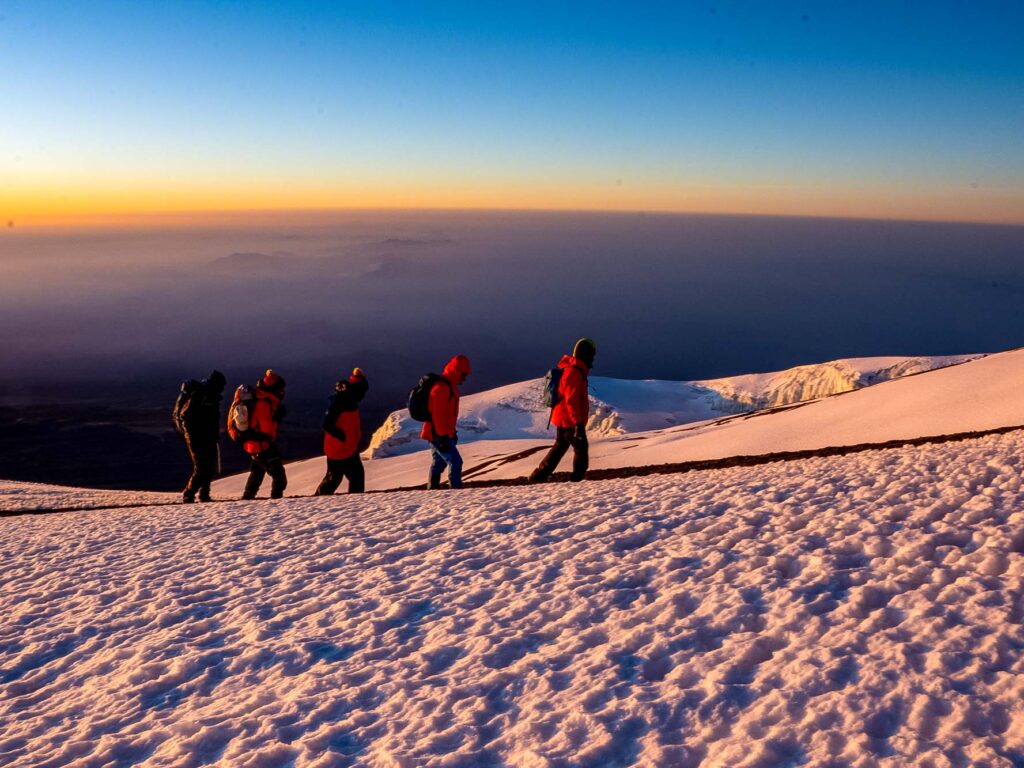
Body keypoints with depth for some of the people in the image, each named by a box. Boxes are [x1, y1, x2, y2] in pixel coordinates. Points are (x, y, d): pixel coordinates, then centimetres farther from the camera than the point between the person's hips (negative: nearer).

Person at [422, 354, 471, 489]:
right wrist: (443, 436, -24)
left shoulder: (449, 386, 13)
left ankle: (432, 489, 25)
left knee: (439, 463, 17)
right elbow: (438, 414, -24)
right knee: (455, 462, -12)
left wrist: (452, 431, 26)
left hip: (437, 434, 11)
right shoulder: (441, 388, -20)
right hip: (439, 435, -11)